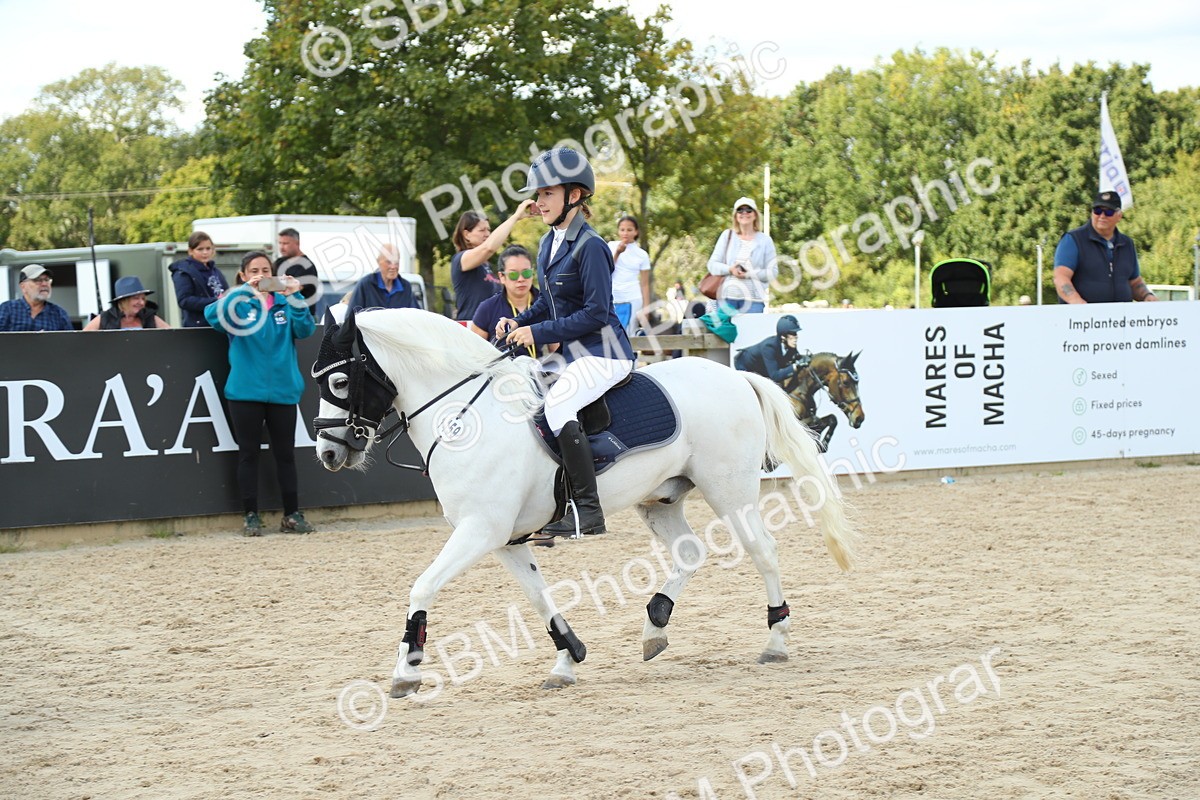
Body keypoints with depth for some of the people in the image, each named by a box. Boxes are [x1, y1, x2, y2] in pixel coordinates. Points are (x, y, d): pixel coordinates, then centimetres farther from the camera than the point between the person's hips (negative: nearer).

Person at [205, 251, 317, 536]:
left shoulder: (284, 303, 8)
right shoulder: (238, 303, 1)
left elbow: (305, 330, -6)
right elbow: (213, 315, -18)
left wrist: (294, 298, -21)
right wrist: (246, 290, -29)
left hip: (282, 390, 2)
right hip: (246, 392, -2)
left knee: (285, 454, 7)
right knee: (248, 454, 4)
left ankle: (292, 515, 13)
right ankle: (250, 516, 10)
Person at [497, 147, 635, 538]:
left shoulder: (590, 247, -16)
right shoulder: (549, 245, 11)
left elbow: (596, 313, -20)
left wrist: (539, 332, -18)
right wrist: (519, 322, 4)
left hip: (603, 354, -10)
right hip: (571, 354, 10)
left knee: (556, 403, -30)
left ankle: (587, 510, -27)